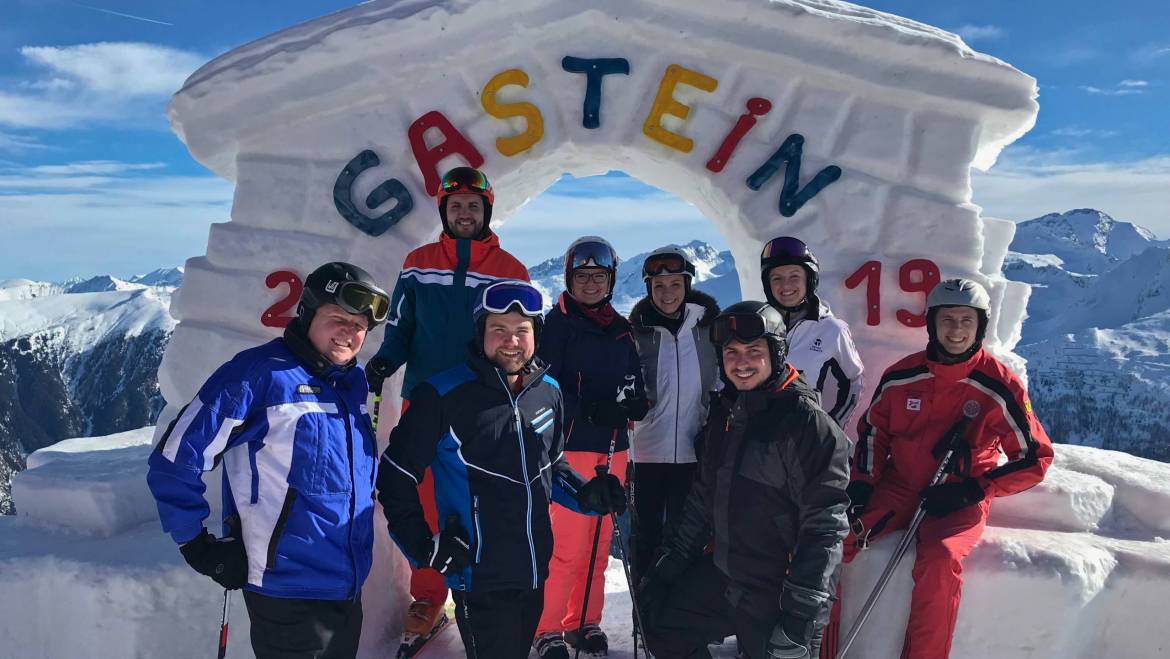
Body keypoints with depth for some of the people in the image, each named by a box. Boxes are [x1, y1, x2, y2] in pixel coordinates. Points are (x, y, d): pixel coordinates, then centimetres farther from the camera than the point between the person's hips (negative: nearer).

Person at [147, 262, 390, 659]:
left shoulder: (355, 380, 6)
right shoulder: (259, 373, -16)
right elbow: (174, 461, -13)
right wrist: (199, 546, -10)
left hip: (348, 587, 7)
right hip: (288, 592, -7)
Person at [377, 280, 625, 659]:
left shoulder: (548, 392, 1)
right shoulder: (443, 396, -15)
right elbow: (396, 476, -7)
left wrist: (585, 495, -1)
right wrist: (422, 547, -11)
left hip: (535, 574, 6)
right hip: (480, 581, -6)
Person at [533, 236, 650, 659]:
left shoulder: (621, 330, 14)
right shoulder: (555, 323, -4)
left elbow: (634, 384, 17)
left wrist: (635, 402, -6)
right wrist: (590, 410, -23)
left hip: (613, 448, 6)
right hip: (570, 446, -6)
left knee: (600, 543, 11)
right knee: (567, 544, -7)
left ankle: (584, 622, 25)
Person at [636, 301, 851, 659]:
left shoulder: (808, 422, -17)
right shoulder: (726, 411, 7)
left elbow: (824, 526, -19)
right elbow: (704, 495, 16)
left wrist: (800, 615, -21)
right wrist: (672, 558, 15)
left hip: (778, 597, -8)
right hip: (722, 578, 8)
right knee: (658, 618, 18)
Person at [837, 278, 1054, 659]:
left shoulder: (1000, 387, -9)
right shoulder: (901, 377, -2)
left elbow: (1034, 459, -3)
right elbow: (873, 430, 12)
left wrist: (972, 491, -13)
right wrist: (862, 481, -3)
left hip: (961, 500, -2)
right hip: (900, 486, 3)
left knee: (940, 560, -33)